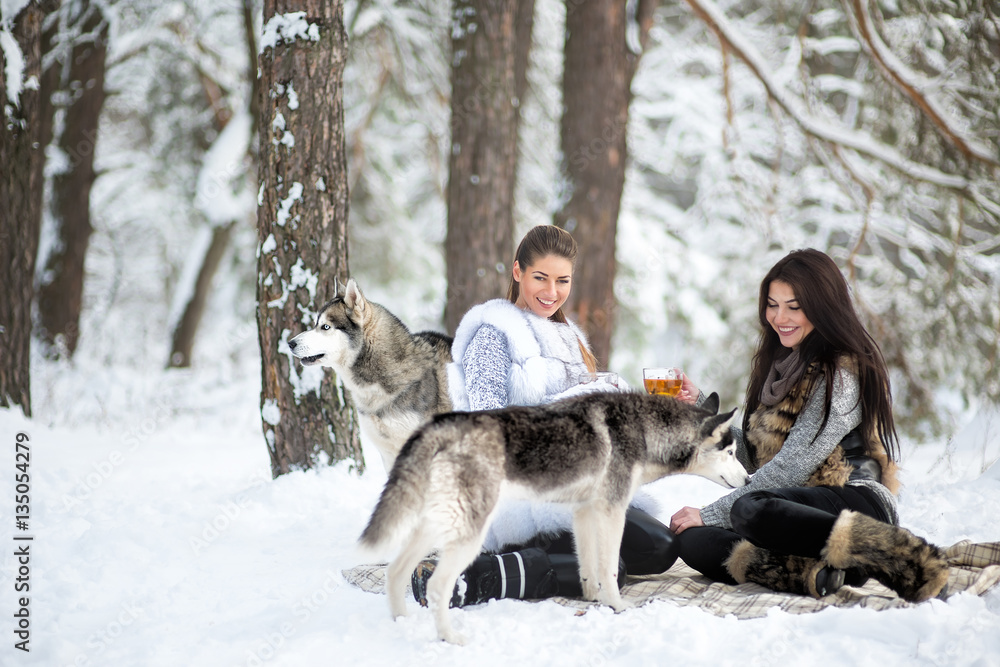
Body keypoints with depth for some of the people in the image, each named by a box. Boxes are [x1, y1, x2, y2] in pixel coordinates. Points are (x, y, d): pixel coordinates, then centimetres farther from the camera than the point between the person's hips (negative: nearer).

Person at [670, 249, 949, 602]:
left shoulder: (843, 373, -8)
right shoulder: (780, 364, 19)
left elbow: (792, 467, -14)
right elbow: (755, 457, 20)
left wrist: (712, 514, -11)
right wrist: (700, 409, 8)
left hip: (856, 505, -8)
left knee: (750, 511, -37)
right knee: (693, 541, -16)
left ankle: (905, 560, -36)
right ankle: (815, 571, -33)